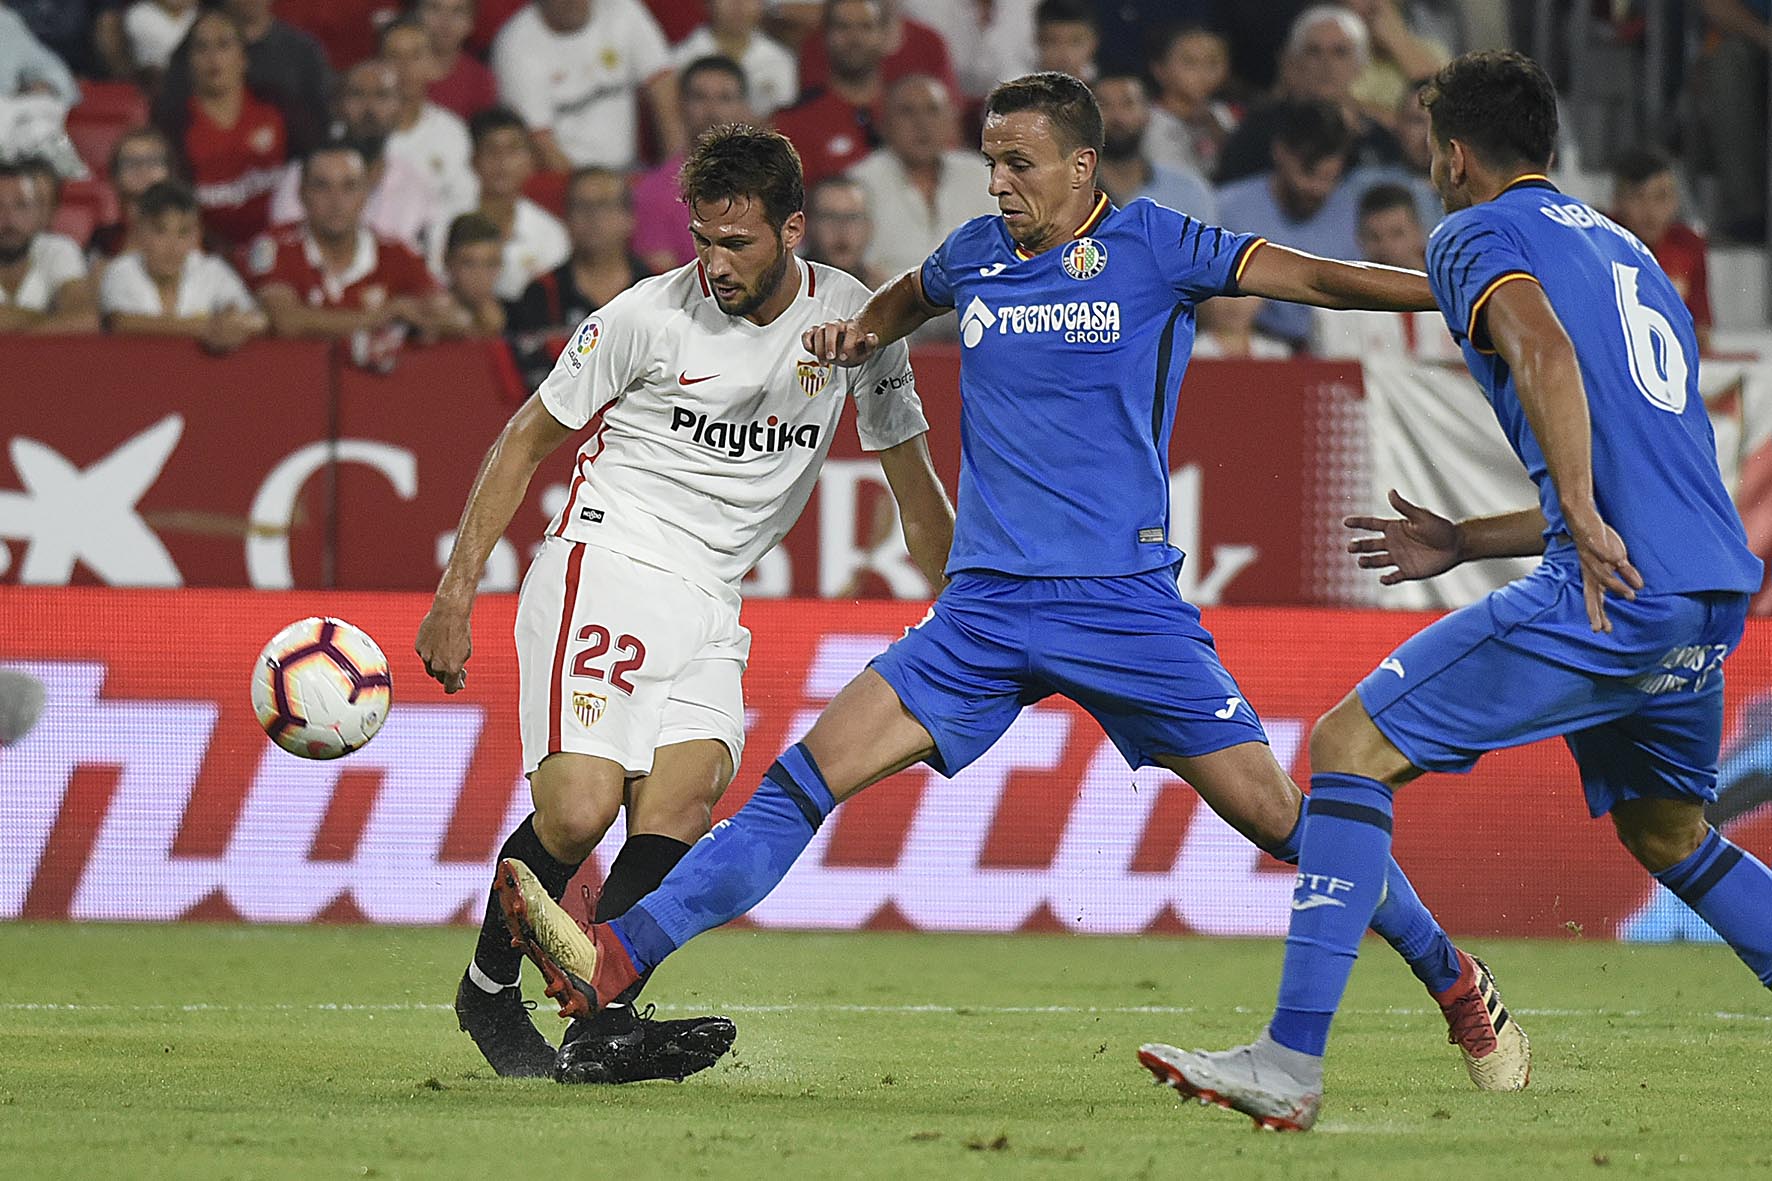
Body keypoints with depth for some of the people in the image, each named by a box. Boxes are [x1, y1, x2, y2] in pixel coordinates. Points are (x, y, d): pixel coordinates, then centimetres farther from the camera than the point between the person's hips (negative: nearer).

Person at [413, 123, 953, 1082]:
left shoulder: (854, 320, 2)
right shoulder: (649, 315, -7)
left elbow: (913, 483, 16)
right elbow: (526, 439, 3)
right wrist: (457, 590, -2)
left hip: (708, 607, 4)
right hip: (604, 564, -4)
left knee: (687, 796, -21)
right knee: (580, 809, -21)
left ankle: (600, 1032, -28)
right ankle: (487, 990, 3)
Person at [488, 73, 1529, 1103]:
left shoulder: (1151, 246, -3)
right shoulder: (977, 254, 10)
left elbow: (1310, 276, -9)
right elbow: (915, 294, 34)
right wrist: (862, 333, 14)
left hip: (1127, 599, -4)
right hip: (985, 610, 4)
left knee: (1276, 813, -5)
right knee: (810, 776, -9)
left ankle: (1461, 993, 13)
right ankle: (612, 963, -16)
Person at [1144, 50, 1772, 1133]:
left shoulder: (1478, 232, 4)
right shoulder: (1627, 250, 28)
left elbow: (1543, 349, -19)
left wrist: (1583, 519, -26)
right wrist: (1465, 543, 36)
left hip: (1613, 593, -8)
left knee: (1351, 746, -5)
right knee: (1669, 837, 29)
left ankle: (1292, 1063, -13)